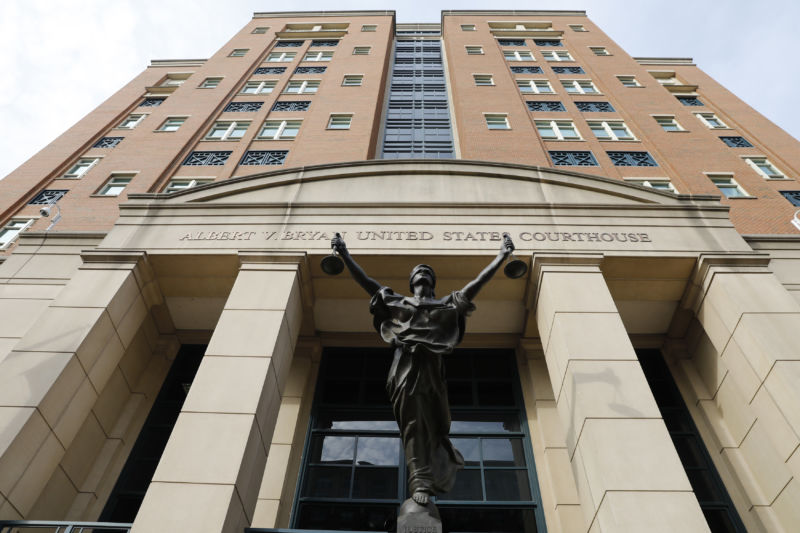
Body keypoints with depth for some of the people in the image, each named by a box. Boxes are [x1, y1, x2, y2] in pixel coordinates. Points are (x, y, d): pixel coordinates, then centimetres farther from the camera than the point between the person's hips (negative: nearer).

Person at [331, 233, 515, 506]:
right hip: (405, 366, -1)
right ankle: (420, 482, -10)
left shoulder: (447, 304, 23)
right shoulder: (396, 302, 22)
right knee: (413, 425, -8)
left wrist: (501, 256, 13)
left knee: (435, 424, 1)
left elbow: (477, 282, 18)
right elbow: (365, 280, 18)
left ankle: (438, 474, 20)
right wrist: (345, 255, 13)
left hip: (432, 368, 1)